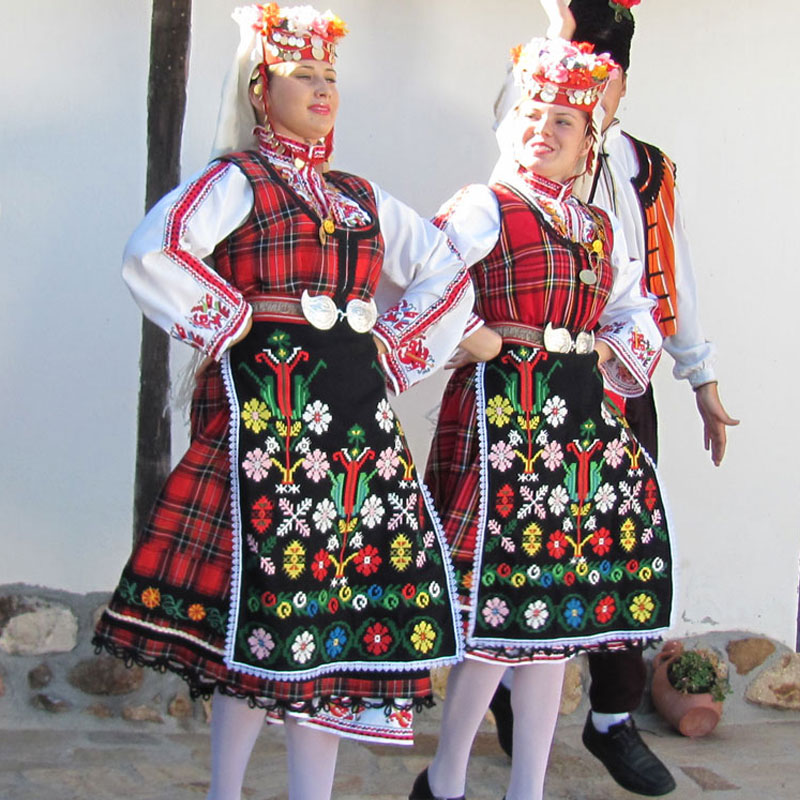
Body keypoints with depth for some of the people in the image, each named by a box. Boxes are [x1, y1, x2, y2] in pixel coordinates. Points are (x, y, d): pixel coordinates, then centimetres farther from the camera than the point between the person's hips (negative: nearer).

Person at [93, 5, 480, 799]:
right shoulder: (236, 179, 1)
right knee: (265, 588, -6)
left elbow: (447, 276, 22)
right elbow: (151, 255, -16)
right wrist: (232, 326, -10)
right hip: (266, 406, -6)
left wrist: (392, 352, 12)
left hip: (356, 410, 6)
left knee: (346, 586, 4)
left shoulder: (362, 198, 19)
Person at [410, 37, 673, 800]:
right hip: (502, 408, -6)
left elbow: (636, 315, 23)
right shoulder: (484, 208, -1)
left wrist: (620, 356, 6)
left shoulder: (600, 229, 17)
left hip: (581, 415, 7)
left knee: (553, 607, 9)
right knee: (505, 601, -9)